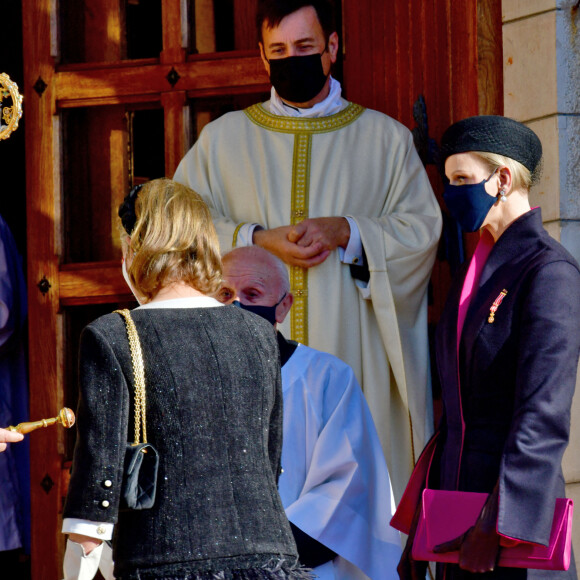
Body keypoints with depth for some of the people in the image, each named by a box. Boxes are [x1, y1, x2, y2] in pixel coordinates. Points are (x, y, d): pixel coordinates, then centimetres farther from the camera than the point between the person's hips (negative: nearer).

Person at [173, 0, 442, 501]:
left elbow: (422, 230, 6)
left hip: (353, 361, 0)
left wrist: (346, 232, -11)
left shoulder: (385, 139, 13)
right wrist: (257, 240, -10)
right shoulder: (222, 139, 14)